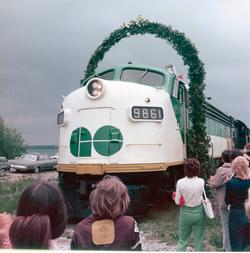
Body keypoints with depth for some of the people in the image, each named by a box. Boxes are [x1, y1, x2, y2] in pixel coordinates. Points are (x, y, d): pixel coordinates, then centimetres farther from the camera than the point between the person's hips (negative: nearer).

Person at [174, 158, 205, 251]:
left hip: (186, 213, 0)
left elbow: (177, 202, -10)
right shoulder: (201, 182, -14)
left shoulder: (180, 182, -16)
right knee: (199, 240, 14)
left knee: (182, 240, 15)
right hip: (198, 212, 0)